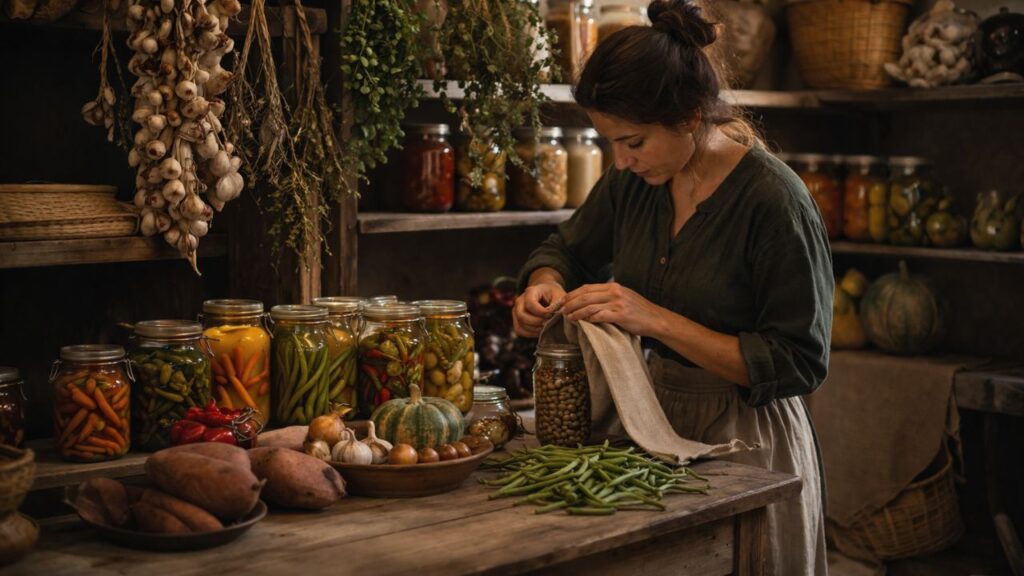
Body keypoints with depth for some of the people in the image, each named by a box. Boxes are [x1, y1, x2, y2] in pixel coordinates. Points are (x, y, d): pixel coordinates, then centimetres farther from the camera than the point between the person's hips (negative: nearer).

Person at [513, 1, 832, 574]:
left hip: (745, 439, -6)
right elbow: (567, 249, 15)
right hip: (655, 419, 6)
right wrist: (545, 287, -9)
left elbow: (797, 365, -21)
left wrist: (656, 320, -27)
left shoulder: (774, 201, -21)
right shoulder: (635, 180, -2)